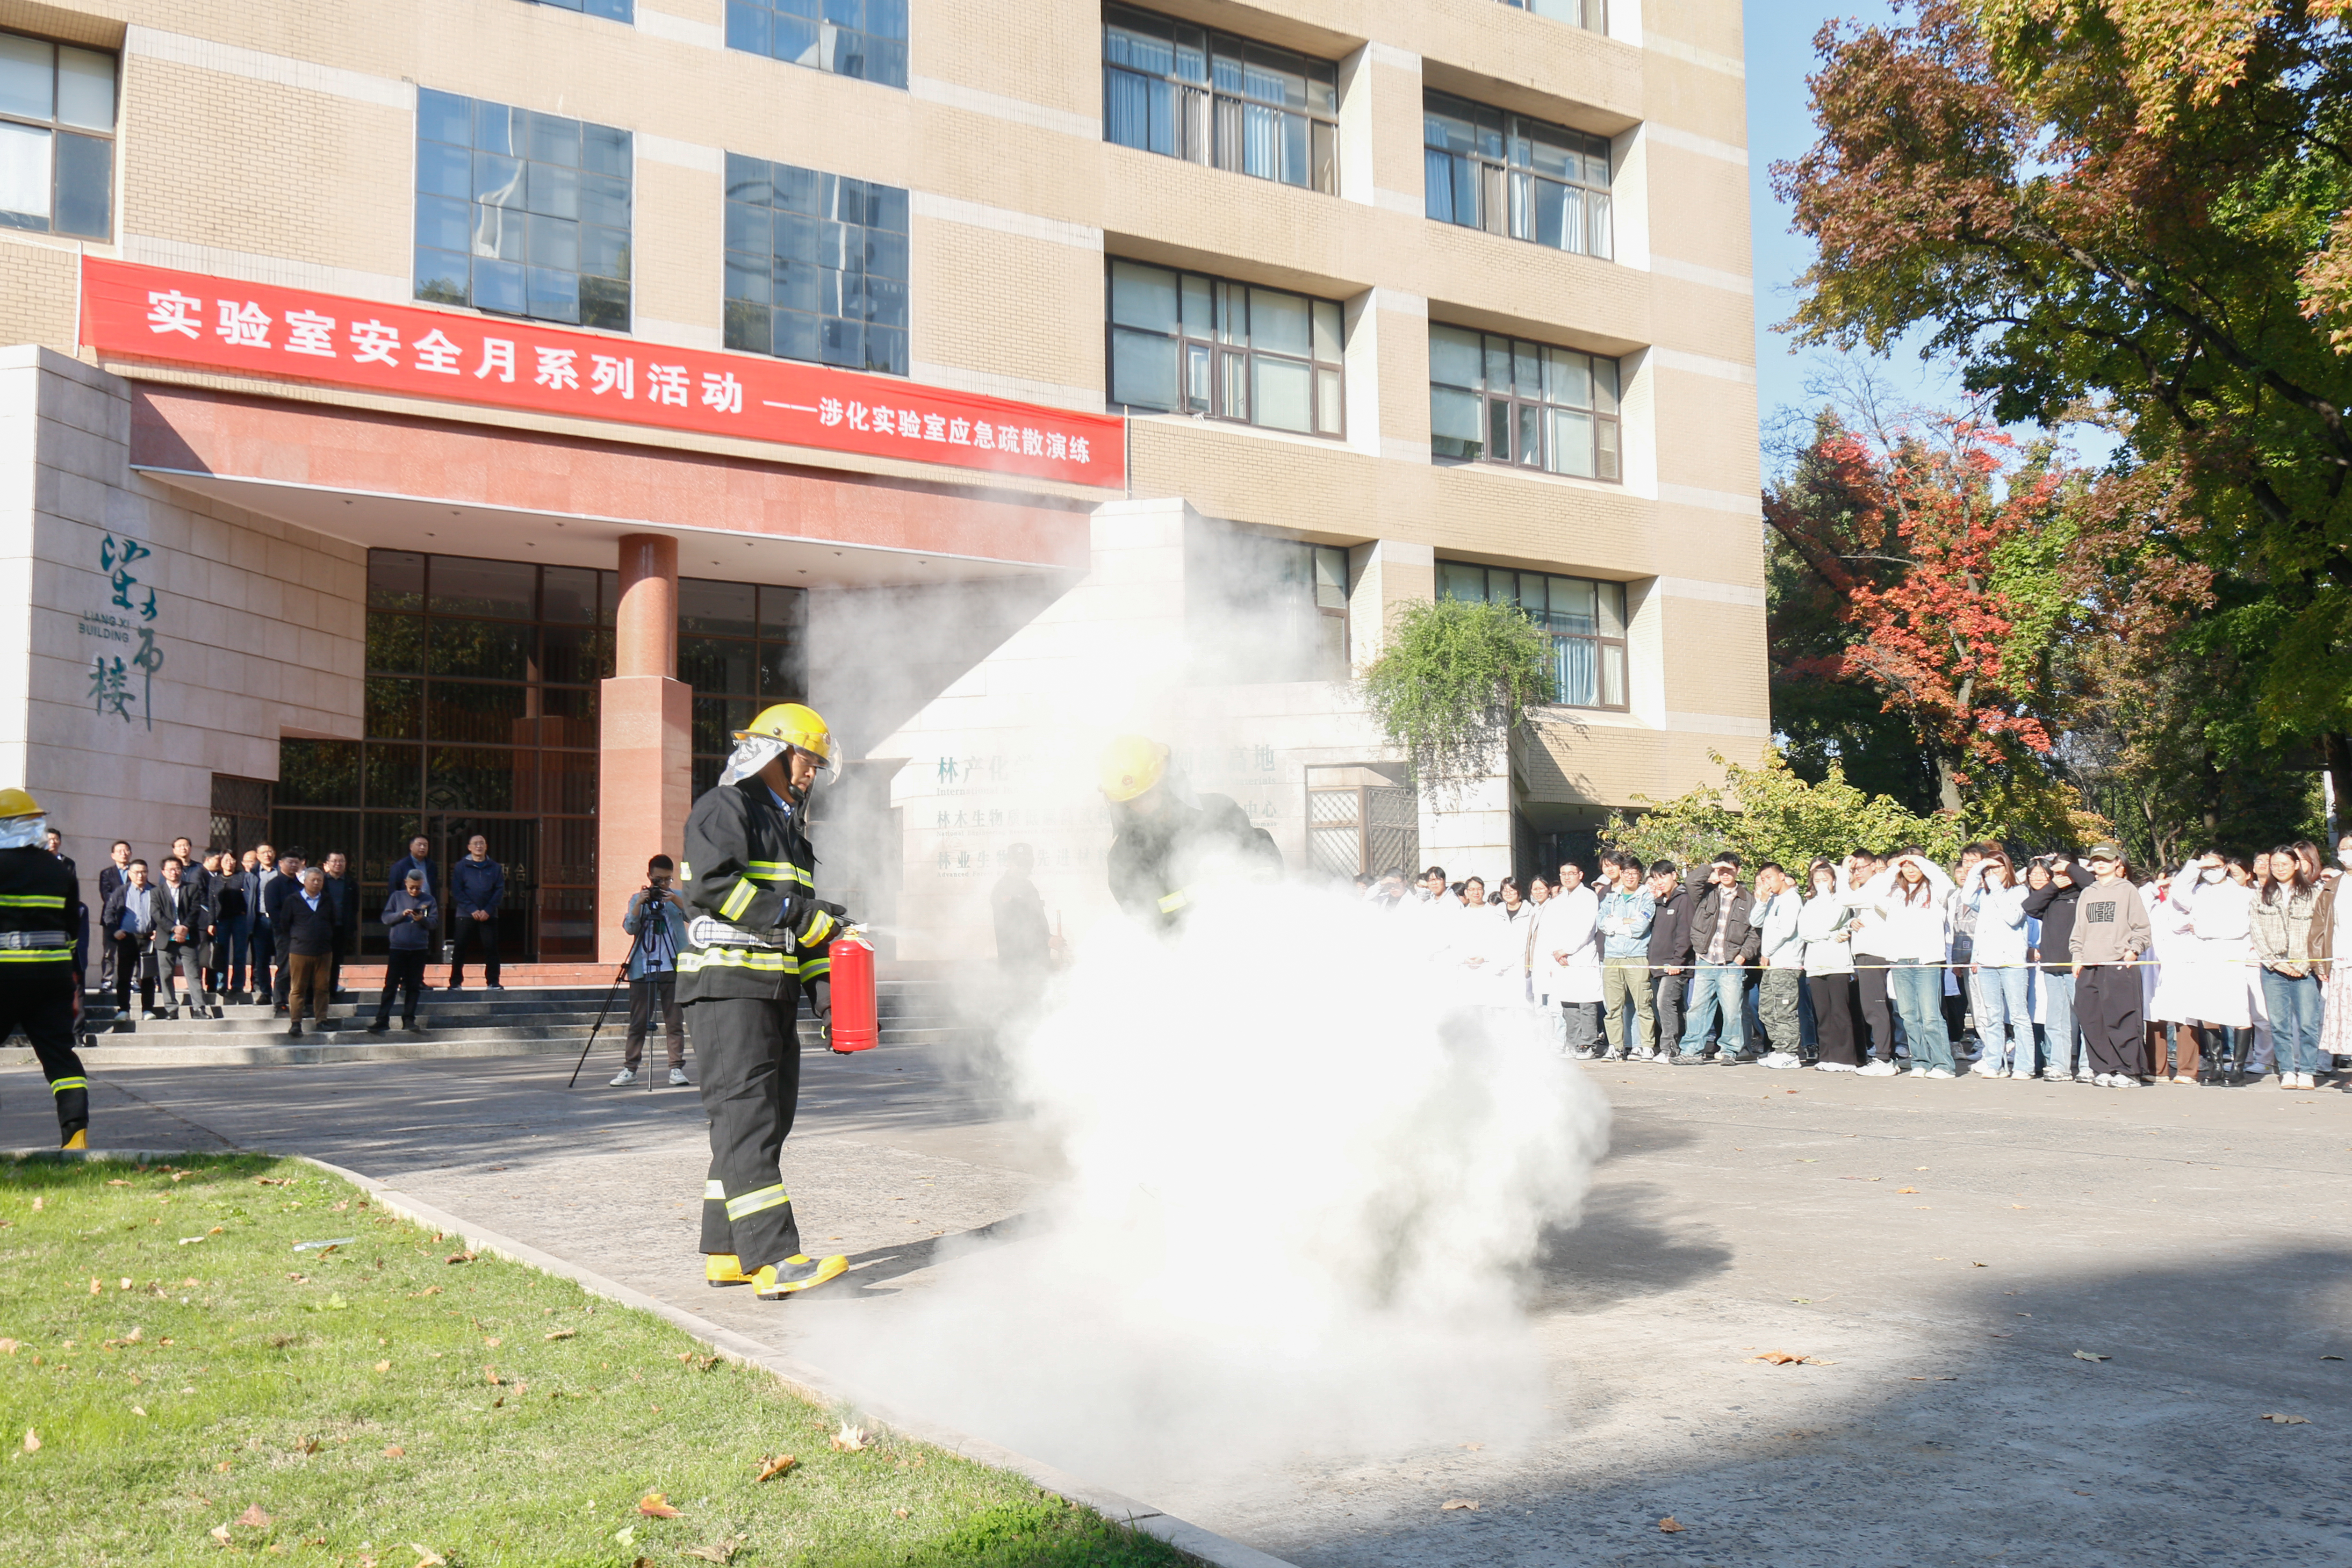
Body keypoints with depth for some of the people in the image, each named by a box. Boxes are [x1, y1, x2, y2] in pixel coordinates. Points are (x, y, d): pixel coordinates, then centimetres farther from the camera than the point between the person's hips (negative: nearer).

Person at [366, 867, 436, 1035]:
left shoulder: (428, 900, 5)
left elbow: (435, 921, 2)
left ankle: (409, 1019, 12)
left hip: (419, 949, 1)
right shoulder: (397, 896, 5)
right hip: (398, 947, -1)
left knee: (414, 986, 5)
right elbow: (385, 918, 1)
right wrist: (401, 914, -16)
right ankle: (382, 1020, -1)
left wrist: (423, 919, -18)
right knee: (391, 985, -3)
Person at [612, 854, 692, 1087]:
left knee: (675, 1022, -1)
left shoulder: (678, 897, 10)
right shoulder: (637, 898, 11)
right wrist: (640, 904, -15)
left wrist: (677, 902, -20)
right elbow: (630, 928, -1)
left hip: (672, 969, 0)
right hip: (642, 969, 1)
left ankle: (677, 1068, 2)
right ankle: (630, 1069, 7)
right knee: (638, 1022, 2)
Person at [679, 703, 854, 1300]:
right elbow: (713, 885, -20)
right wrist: (795, 913, -19)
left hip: (775, 989, 10)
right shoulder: (724, 809, -4)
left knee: (771, 1114, 9)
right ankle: (773, 1260, -20)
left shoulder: (788, 825, 26)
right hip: (728, 986, -10)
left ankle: (725, 1252, 17)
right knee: (746, 1114, -14)